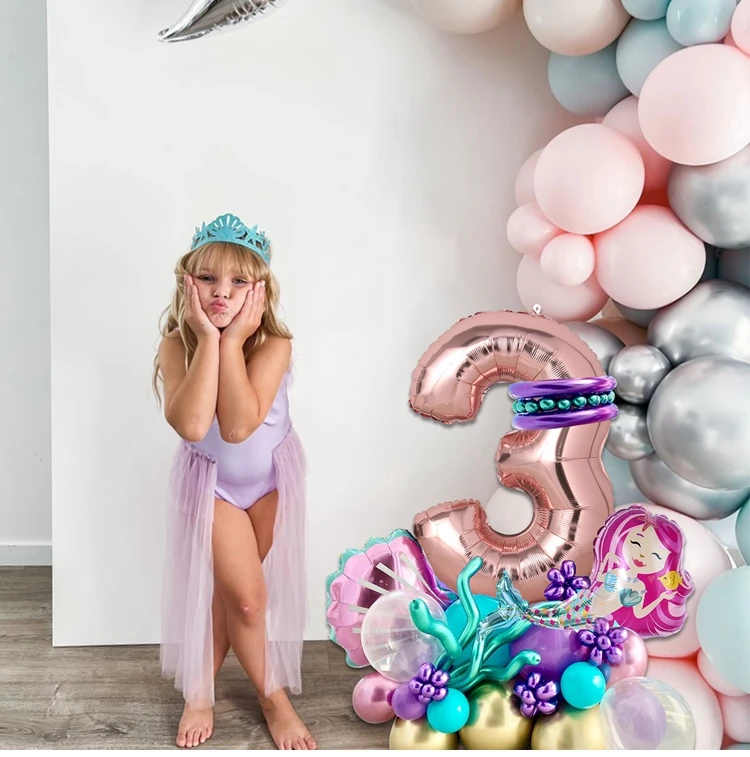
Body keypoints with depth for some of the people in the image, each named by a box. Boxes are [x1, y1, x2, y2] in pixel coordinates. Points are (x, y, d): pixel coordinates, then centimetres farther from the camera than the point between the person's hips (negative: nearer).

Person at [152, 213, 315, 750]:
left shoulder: (274, 344, -26)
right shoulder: (178, 345, -23)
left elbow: (239, 426, -37)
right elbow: (192, 425, -39)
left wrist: (233, 340, -37)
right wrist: (208, 338, -37)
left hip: (271, 476, 1)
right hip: (212, 481, -1)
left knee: (228, 588, 14)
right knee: (246, 593, -6)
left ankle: (200, 690, 35)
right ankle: (272, 695, 20)